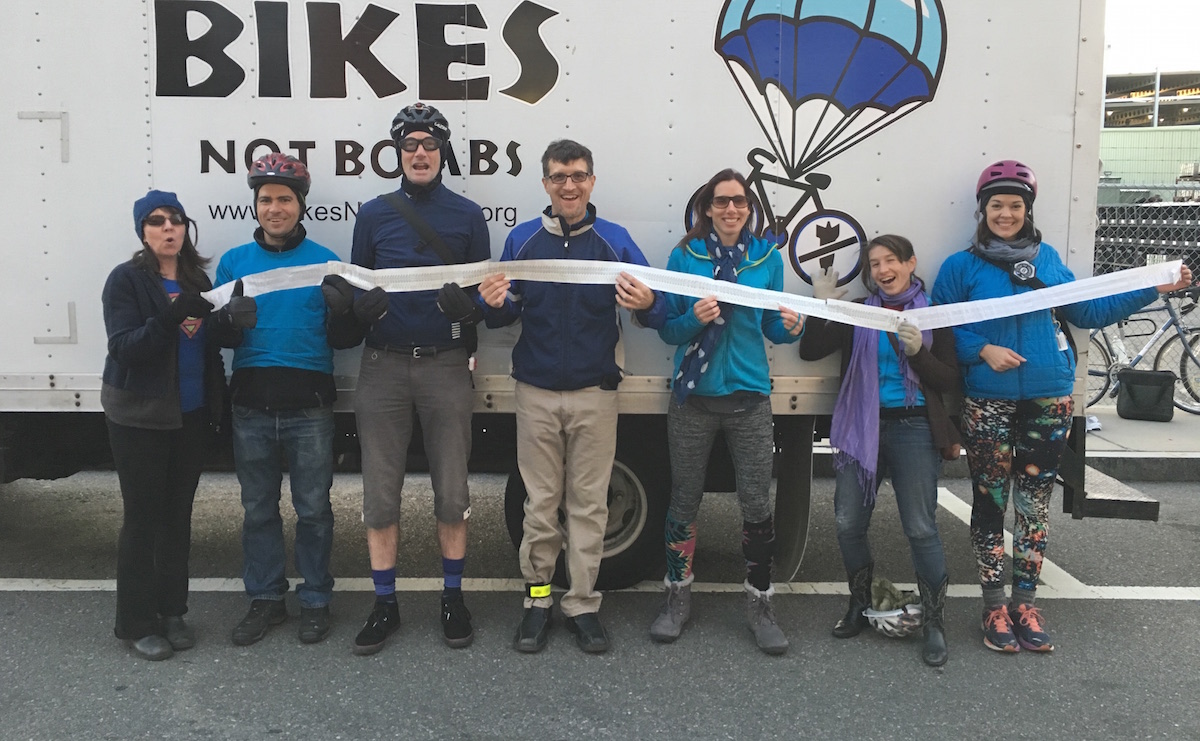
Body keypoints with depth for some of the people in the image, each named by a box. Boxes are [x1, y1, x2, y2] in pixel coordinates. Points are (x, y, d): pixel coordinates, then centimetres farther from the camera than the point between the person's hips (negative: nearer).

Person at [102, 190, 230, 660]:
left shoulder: (198, 279, 8)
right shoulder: (126, 279, -7)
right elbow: (123, 347, -17)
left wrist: (217, 402, 8)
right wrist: (169, 318, -30)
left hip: (191, 416, 5)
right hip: (140, 418, -5)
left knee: (178, 515, 11)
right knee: (143, 517, 0)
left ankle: (172, 612, 23)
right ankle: (136, 623, 12)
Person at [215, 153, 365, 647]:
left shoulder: (325, 262, 2)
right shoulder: (234, 262, 8)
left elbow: (343, 337, 0)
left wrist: (344, 312, -23)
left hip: (309, 406, -2)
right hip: (251, 405, 2)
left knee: (313, 509, 6)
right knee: (258, 508, 11)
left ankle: (315, 600, 20)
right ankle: (265, 599, 25)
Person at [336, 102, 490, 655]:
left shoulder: (467, 215, 5)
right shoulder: (374, 214, 9)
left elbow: (485, 293, 6)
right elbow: (357, 290, 11)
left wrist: (467, 304, -17)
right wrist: (343, 297, -12)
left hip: (445, 365, -1)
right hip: (383, 365, 1)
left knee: (452, 491, 5)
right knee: (380, 494, 5)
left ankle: (453, 598, 22)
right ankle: (384, 604, 18)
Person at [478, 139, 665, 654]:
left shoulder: (614, 240, 2)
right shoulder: (522, 239, 5)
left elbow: (655, 315, -2)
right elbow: (505, 316, 8)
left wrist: (646, 305, -24)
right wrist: (495, 304, -15)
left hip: (594, 394, 0)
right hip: (537, 393, 1)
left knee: (589, 502, 6)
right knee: (540, 501, 7)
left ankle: (583, 605, 16)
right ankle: (537, 598, 20)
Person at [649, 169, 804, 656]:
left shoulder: (767, 257, 6)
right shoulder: (684, 256, 1)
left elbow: (770, 326, 11)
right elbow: (668, 329, 1)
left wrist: (790, 327, -11)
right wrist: (694, 318, -20)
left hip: (749, 395, 1)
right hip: (694, 396, 0)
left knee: (757, 504, 0)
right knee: (684, 501, 8)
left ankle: (760, 605, 15)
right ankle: (677, 599, 23)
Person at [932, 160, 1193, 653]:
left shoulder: (1047, 258, 8)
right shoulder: (961, 266, -1)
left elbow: (1086, 311, 13)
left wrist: (1152, 289, 10)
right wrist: (983, 350, -16)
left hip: (1048, 399, 3)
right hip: (988, 403, -3)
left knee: (1035, 502, 8)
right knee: (990, 501, 4)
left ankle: (1025, 604, 20)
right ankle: (994, 607, 15)